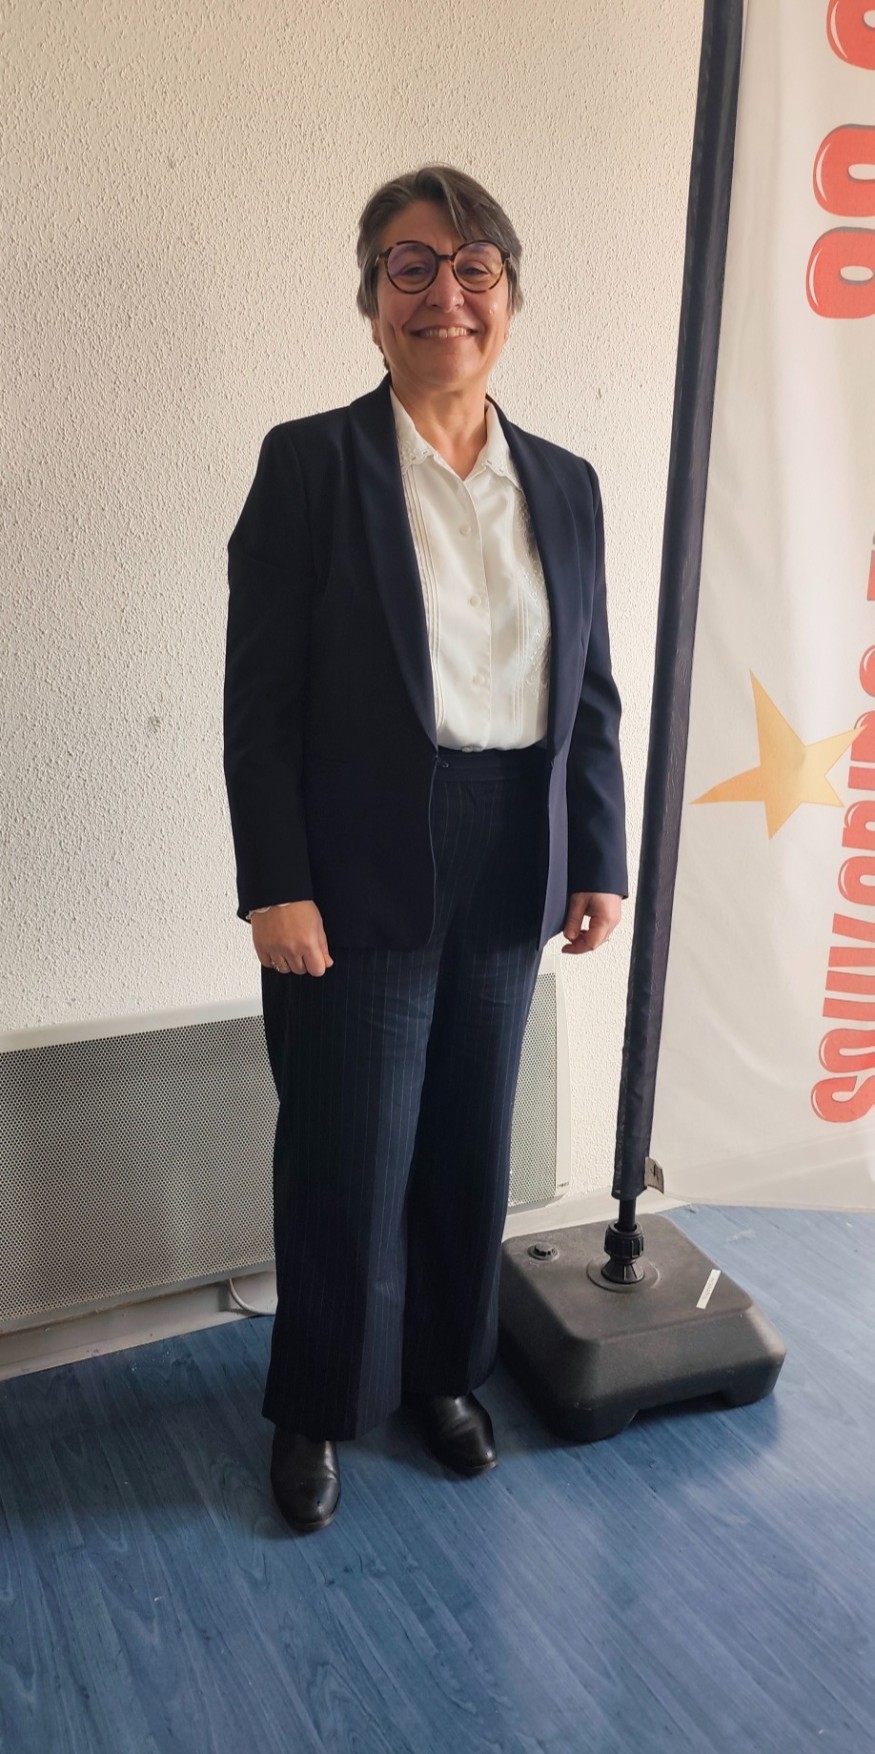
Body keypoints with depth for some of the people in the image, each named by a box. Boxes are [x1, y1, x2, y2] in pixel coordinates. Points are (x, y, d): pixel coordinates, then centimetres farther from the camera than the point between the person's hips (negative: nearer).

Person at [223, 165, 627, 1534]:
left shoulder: (565, 485, 8)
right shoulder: (310, 464, -5)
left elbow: (593, 694, 9)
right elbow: (261, 698, -9)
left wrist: (600, 860, 2)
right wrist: (277, 888, -14)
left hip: (510, 878, 4)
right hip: (361, 882, -4)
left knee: (470, 1146, 16)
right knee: (346, 1159, 7)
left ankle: (444, 1370, 40)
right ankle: (318, 1409, 32)